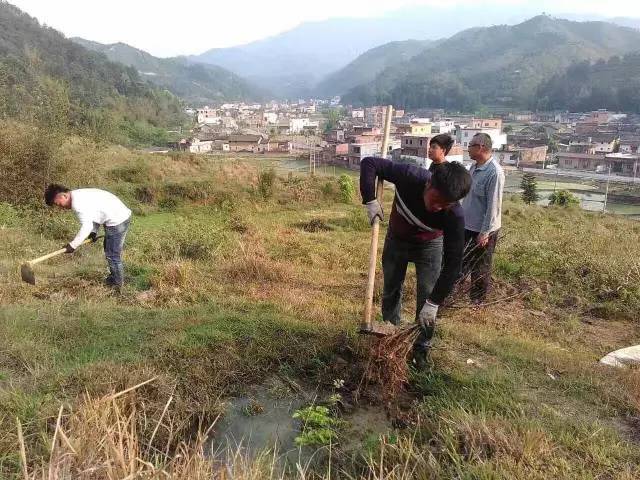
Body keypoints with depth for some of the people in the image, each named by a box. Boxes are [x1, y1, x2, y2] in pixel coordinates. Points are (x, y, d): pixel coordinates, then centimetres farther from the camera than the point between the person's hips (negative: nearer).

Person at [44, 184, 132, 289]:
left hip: (117, 220, -11)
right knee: (109, 251, 24)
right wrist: (94, 232, 2)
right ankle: (113, 277, 38)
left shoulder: (77, 203, -20)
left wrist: (73, 245, -16)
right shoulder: (79, 195, 13)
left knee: (112, 255, -2)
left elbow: (86, 226, -23)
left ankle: (117, 284, 11)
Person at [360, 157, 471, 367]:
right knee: (391, 290, 13)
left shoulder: (454, 216, -37)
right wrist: (370, 201, -34)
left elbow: (453, 264, -30)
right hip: (396, 240, 2)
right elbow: (369, 163, -27)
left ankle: (421, 350, 15)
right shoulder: (410, 177, -38)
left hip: (429, 247, -2)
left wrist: (434, 303, -29)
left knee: (427, 299, -5)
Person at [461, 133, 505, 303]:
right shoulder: (474, 167, 4)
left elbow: (493, 206, -23)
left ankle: (476, 301, 29)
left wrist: (485, 233, -20)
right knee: (461, 262, 21)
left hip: (482, 230, -8)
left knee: (480, 269, 11)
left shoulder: (494, 173, -24)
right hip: (467, 225, 8)